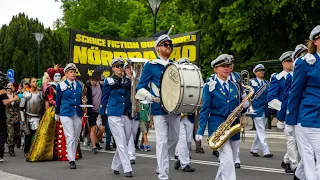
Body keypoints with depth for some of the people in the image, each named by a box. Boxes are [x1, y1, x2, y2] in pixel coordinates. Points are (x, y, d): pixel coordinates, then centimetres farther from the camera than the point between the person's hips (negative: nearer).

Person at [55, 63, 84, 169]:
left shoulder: (80, 84, 9)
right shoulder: (62, 85, 1)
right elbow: (58, 100, 10)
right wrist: (57, 113, 16)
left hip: (78, 113, 4)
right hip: (66, 113, -4)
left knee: (76, 138, 7)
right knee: (70, 137, -10)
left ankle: (73, 157, 19)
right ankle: (71, 161, -11)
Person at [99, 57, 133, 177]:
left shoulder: (128, 81, 11)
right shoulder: (109, 81, 0)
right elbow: (104, 99, 3)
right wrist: (100, 115, 3)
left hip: (127, 115, 5)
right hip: (114, 115, -5)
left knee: (125, 143, 9)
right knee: (121, 143, -10)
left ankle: (115, 166, 24)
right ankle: (127, 169, -10)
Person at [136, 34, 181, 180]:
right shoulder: (150, 66, -2)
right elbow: (141, 87, -3)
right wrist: (148, 96, -21)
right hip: (159, 108, -5)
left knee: (174, 139, 13)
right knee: (163, 141, -8)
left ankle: (160, 167, 32)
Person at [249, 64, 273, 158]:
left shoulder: (266, 83, 14)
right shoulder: (252, 82, -3)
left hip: (265, 110, 6)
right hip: (257, 110, -6)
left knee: (260, 131, 11)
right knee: (261, 131, -9)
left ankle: (254, 149, 23)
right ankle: (266, 151, -10)